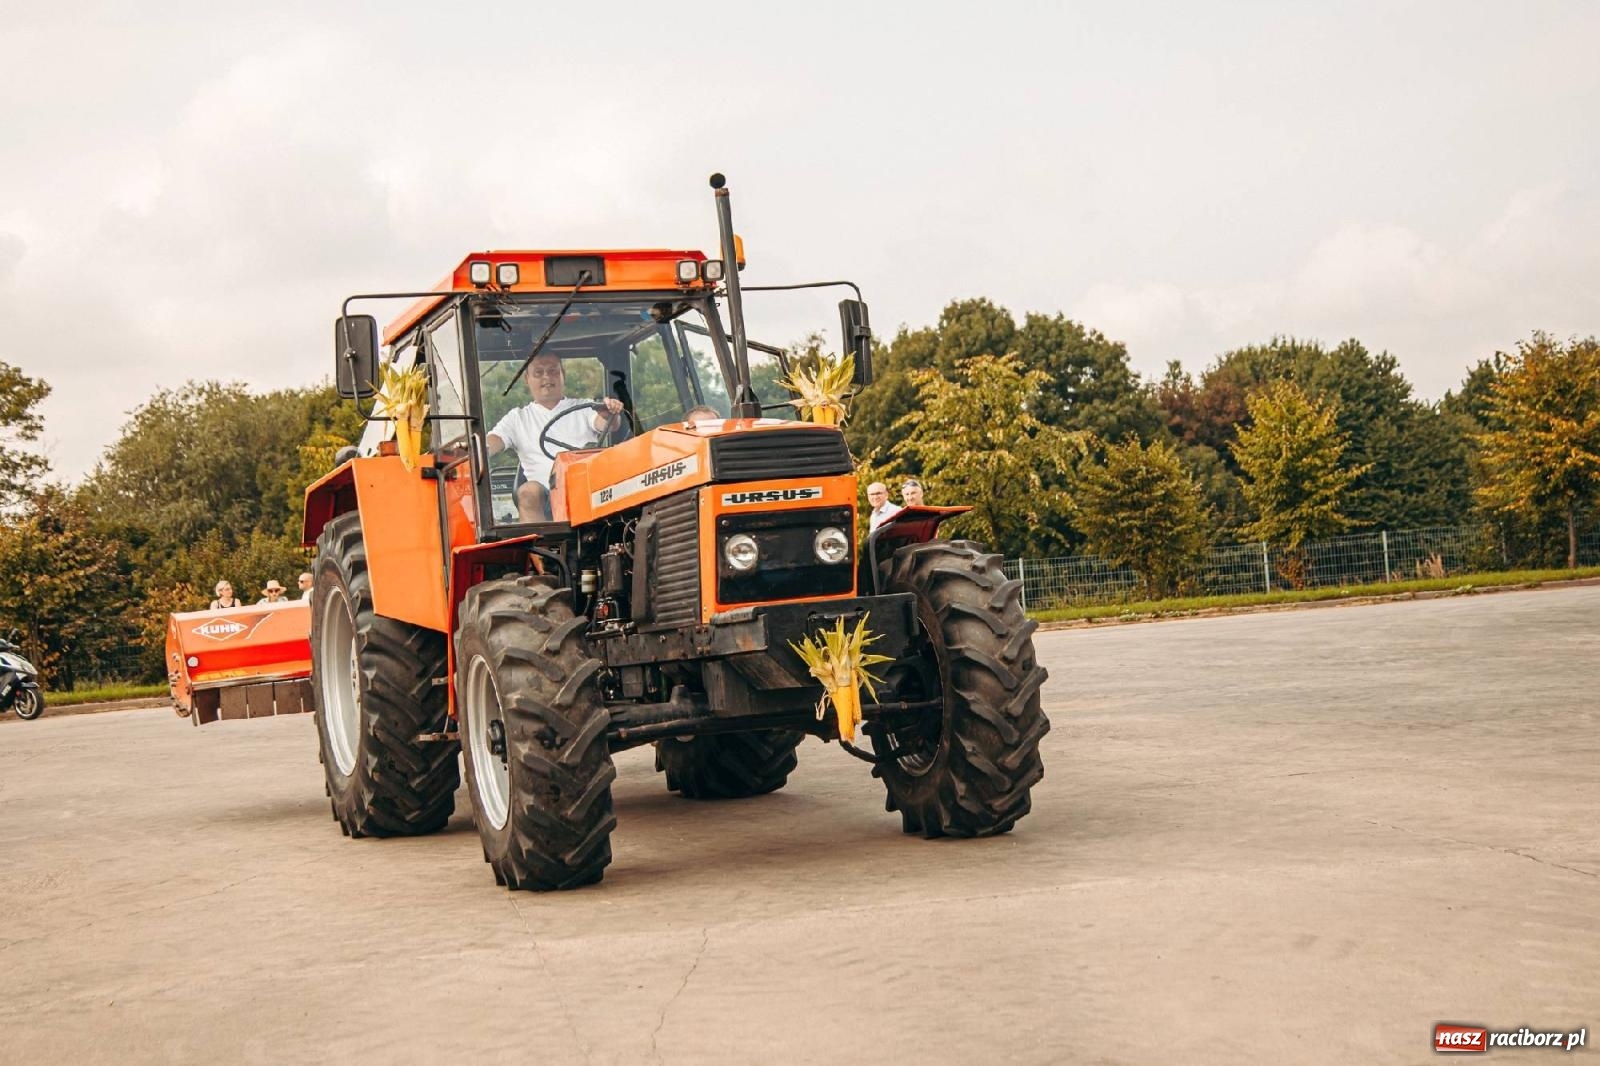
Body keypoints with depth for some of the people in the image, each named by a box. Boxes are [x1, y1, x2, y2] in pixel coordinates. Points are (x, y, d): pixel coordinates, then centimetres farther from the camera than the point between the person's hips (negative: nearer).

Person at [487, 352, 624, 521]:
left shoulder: (584, 408, 22)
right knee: (527, 491, -33)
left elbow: (602, 423, 1)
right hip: (544, 496, 1)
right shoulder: (518, 417, 24)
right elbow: (493, 442, 10)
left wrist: (610, 415, -25)